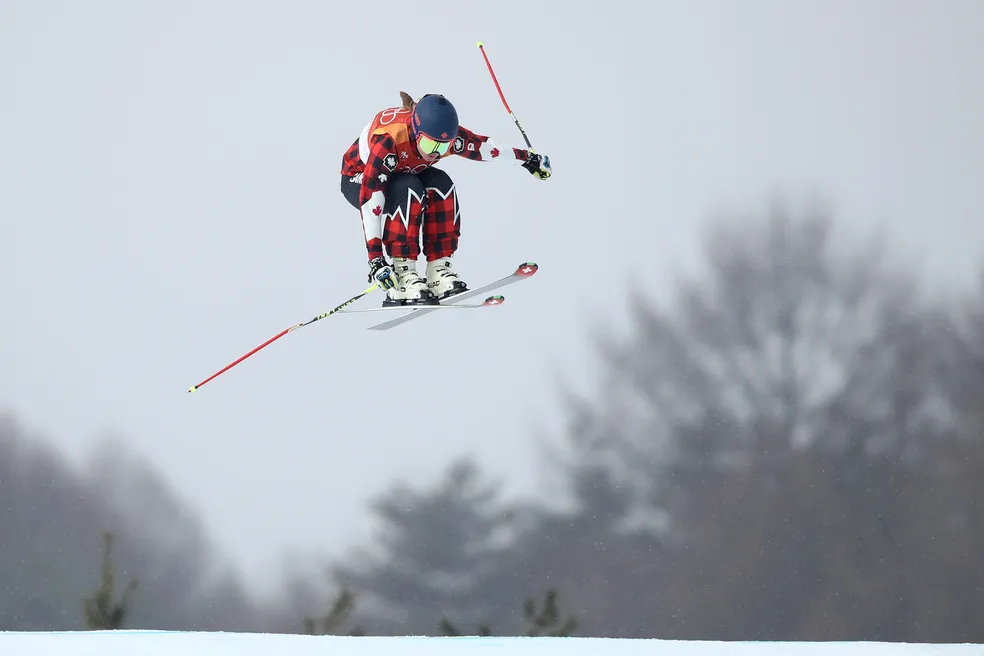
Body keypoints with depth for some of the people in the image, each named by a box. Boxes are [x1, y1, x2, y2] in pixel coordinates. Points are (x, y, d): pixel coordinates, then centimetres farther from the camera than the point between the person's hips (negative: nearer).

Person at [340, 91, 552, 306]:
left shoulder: (446, 135, -25)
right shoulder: (387, 143, -42)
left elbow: (482, 147, -6)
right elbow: (370, 201, -43)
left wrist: (527, 159, 8)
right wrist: (375, 258, -47)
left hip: (402, 174, 6)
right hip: (358, 180, -6)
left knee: (441, 185, -24)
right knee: (408, 191, -35)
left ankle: (438, 268, -19)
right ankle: (401, 275, -32)